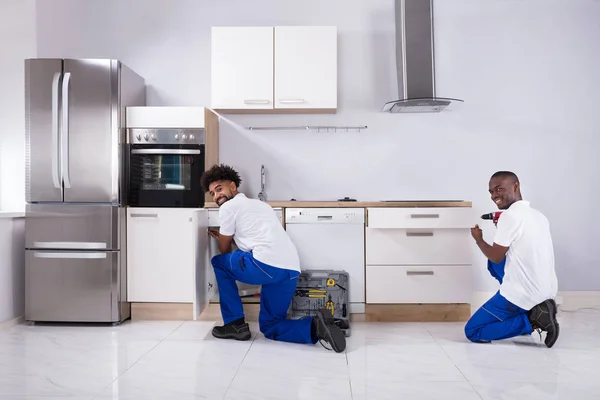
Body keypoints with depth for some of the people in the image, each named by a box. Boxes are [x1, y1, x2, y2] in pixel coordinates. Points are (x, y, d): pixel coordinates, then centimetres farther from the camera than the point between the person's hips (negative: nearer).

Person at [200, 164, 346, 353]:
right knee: (269, 326, 21)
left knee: (219, 262, 21)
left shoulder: (229, 206, 9)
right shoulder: (259, 204, 31)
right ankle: (316, 326, -4)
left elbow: (224, 250, 18)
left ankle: (235, 324, 16)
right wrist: (224, 236, 46)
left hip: (266, 265, -8)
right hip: (291, 271, 8)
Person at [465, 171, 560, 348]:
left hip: (523, 294, -8)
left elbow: (495, 257, -10)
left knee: (472, 331, 5)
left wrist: (478, 239, 7)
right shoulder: (539, 215, 9)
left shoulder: (509, 215, -16)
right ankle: (535, 309, 15)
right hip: (548, 290, 8)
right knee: (495, 265, 29)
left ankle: (533, 319, -8)